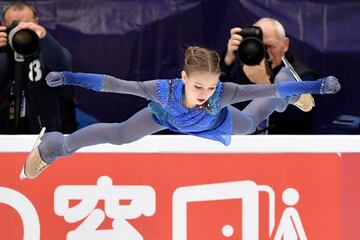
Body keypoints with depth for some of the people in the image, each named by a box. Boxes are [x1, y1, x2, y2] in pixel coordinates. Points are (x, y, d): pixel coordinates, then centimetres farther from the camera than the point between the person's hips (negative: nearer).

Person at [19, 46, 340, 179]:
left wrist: (317, 86, -51)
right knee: (119, 135, 9)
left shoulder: (222, 93, -50)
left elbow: (267, 89, -47)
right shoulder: (164, 90, -49)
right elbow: (113, 84, -44)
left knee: (250, 122, 31)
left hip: (215, 121, 1)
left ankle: (285, 77, 62)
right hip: (167, 115, -1)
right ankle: (56, 147, 36)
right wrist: (68, 78, -48)